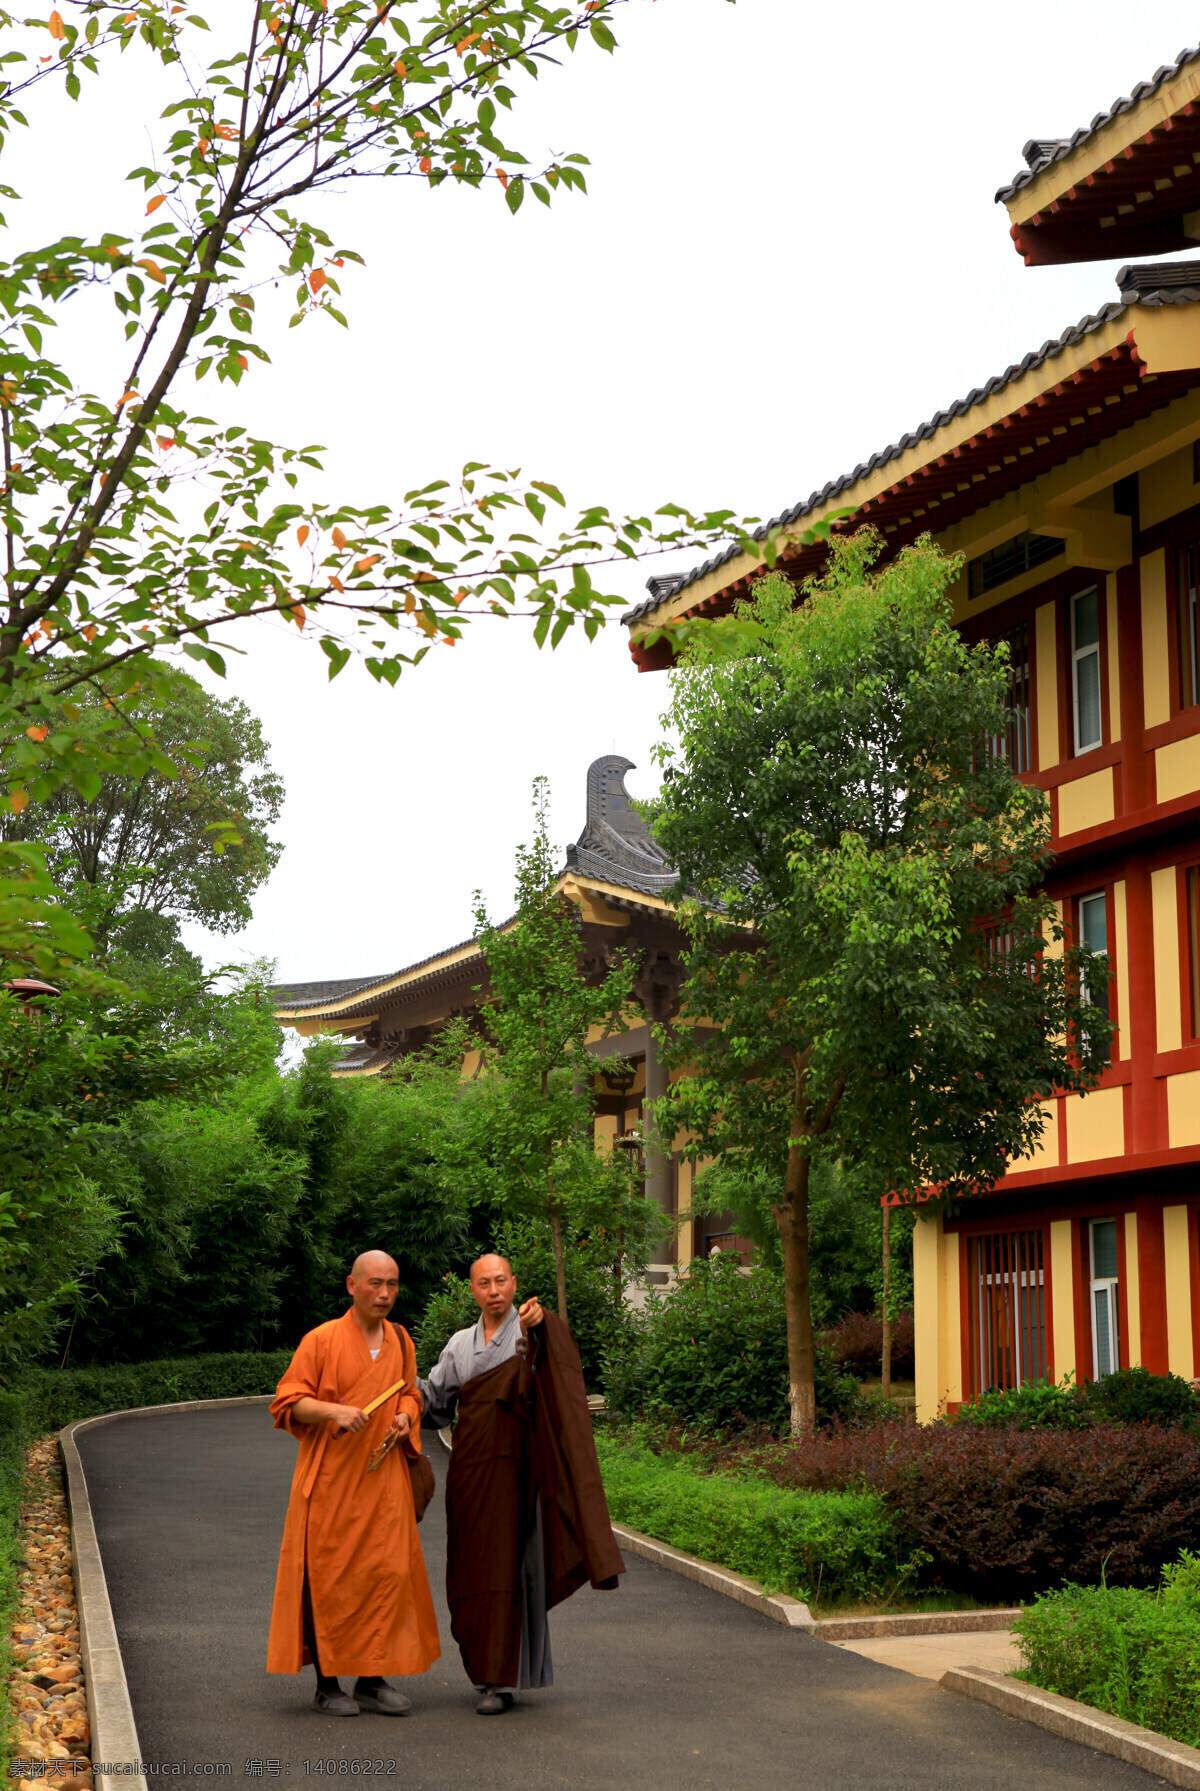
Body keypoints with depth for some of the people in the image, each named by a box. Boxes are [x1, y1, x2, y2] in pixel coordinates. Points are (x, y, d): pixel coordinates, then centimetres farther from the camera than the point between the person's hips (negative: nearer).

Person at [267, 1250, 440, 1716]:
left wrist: (405, 1417, 0)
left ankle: (372, 1679, 12)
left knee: (386, 1574, 2)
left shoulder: (400, 1341, 10)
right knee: (328, 1579, -1)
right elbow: (288, 1400, -7)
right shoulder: (322, 1340, -7)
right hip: (330, 1480, -5)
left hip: (383, 1479, 5)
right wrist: (334, 1411, -23)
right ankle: (326, 1685, 9)